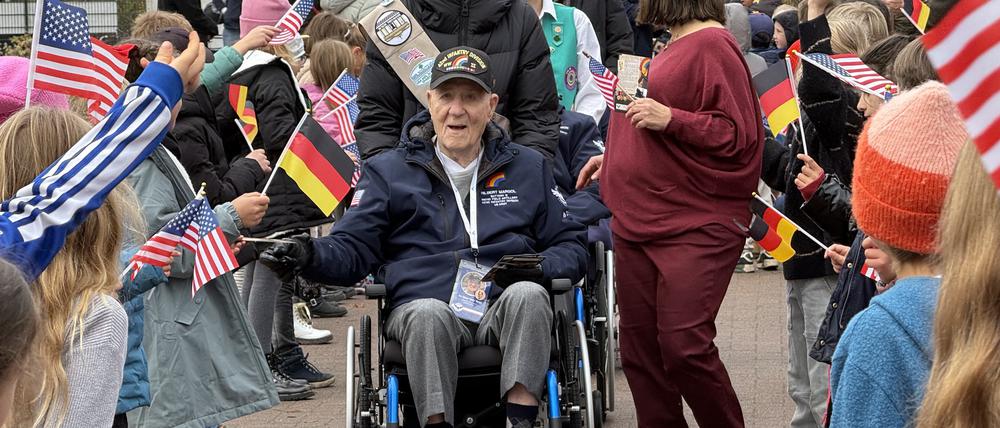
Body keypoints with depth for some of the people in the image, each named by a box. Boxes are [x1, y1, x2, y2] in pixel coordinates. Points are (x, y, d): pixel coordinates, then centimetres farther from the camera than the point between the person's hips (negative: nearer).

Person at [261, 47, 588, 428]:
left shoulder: (527, 168, 21)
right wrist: (310, 256, -12)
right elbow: (352, 249, 11)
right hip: (420, 307, -1)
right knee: (428, 313, -37)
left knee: (527, 295, -33)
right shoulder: (389, 171, 18)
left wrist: (539, 266, -3)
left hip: (503, 312, 1)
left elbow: (570, 246, 20)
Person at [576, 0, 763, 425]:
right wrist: (616, 158, 21)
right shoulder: (673, 47, 17)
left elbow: (738, 135, -17)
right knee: (640, 351, 8)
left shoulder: (712, 45, -11)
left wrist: (669, 119, -24)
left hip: (695, 228, -9)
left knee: (684, 348, -14)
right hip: (638, 223, 9)